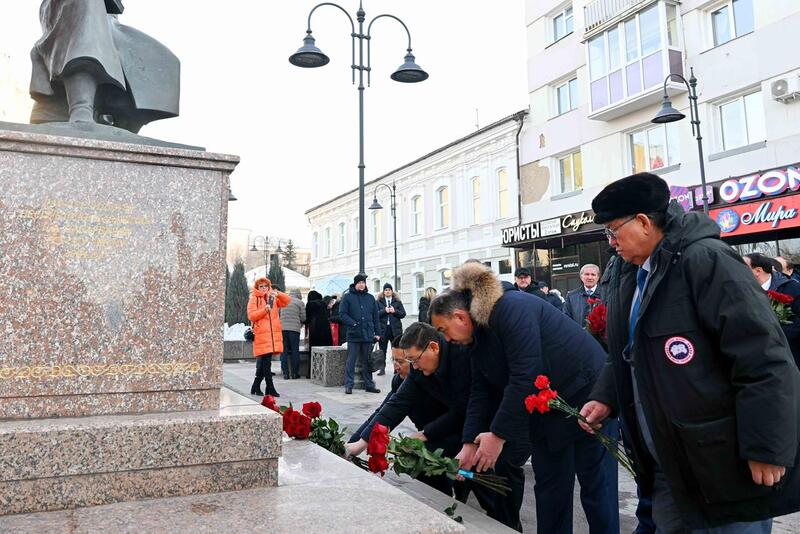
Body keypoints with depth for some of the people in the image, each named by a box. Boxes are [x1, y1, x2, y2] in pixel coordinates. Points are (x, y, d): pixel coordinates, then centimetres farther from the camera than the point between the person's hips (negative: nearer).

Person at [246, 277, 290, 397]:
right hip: (261, 334, -5)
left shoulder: (272, 298, 17)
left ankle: (256, 387, 21)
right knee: (266, 362, -9)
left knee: (263, 362, 10)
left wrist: (277, 294, -7)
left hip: (273, 334, 5)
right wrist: (265, 310, -18)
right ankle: (270, 388, -5)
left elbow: (287, 301, 8)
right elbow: (251, 315, -7)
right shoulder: (254, 299, 3)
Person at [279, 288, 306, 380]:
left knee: (284, 351, 6)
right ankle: (294, 373, 7)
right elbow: (303, 318, 2)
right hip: (294, 329, -3)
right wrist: (300, 324, 22)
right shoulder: (300, 302, 3)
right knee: (295, 351, 5)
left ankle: (285, 373, 5)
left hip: (282, 328, 3)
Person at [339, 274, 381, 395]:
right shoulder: (348, 297, 2)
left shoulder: (370, 298, 13)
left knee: (367, 362, 10)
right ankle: (349, 385, 3)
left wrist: (377, 333, 8)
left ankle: (369, 385, 18)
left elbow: (375, 316, 14)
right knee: (351, 361, -2)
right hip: (353, 335, -4)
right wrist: (353, 323, -16)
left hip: (368, 335, 4)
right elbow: (342, 314, -4)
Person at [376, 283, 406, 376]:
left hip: (395, 328, 1)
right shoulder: (379, 302, 5)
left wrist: (395, 311, -11)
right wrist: (384, 311, -17)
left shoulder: (397, 301, 9)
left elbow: (403, 313, 4)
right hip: (383, 328, -1)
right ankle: (382, 369, 11)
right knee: (382, 349, 4)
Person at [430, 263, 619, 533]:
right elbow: (481, 392, 5)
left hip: (585, 391, -8)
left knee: (595, 484, 1)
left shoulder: (511, 308, -25)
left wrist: (498, 434, -24)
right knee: (549, 484, 10)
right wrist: (469, 444, -3)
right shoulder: (479, 335, 4)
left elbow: (526, 377, -30)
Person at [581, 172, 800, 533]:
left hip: (726, 464, -8)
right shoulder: (628, 275, 9)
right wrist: (606, 398, 6)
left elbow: (764, 358, -21)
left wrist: (766, 448, -21)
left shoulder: (705, 260, -17)